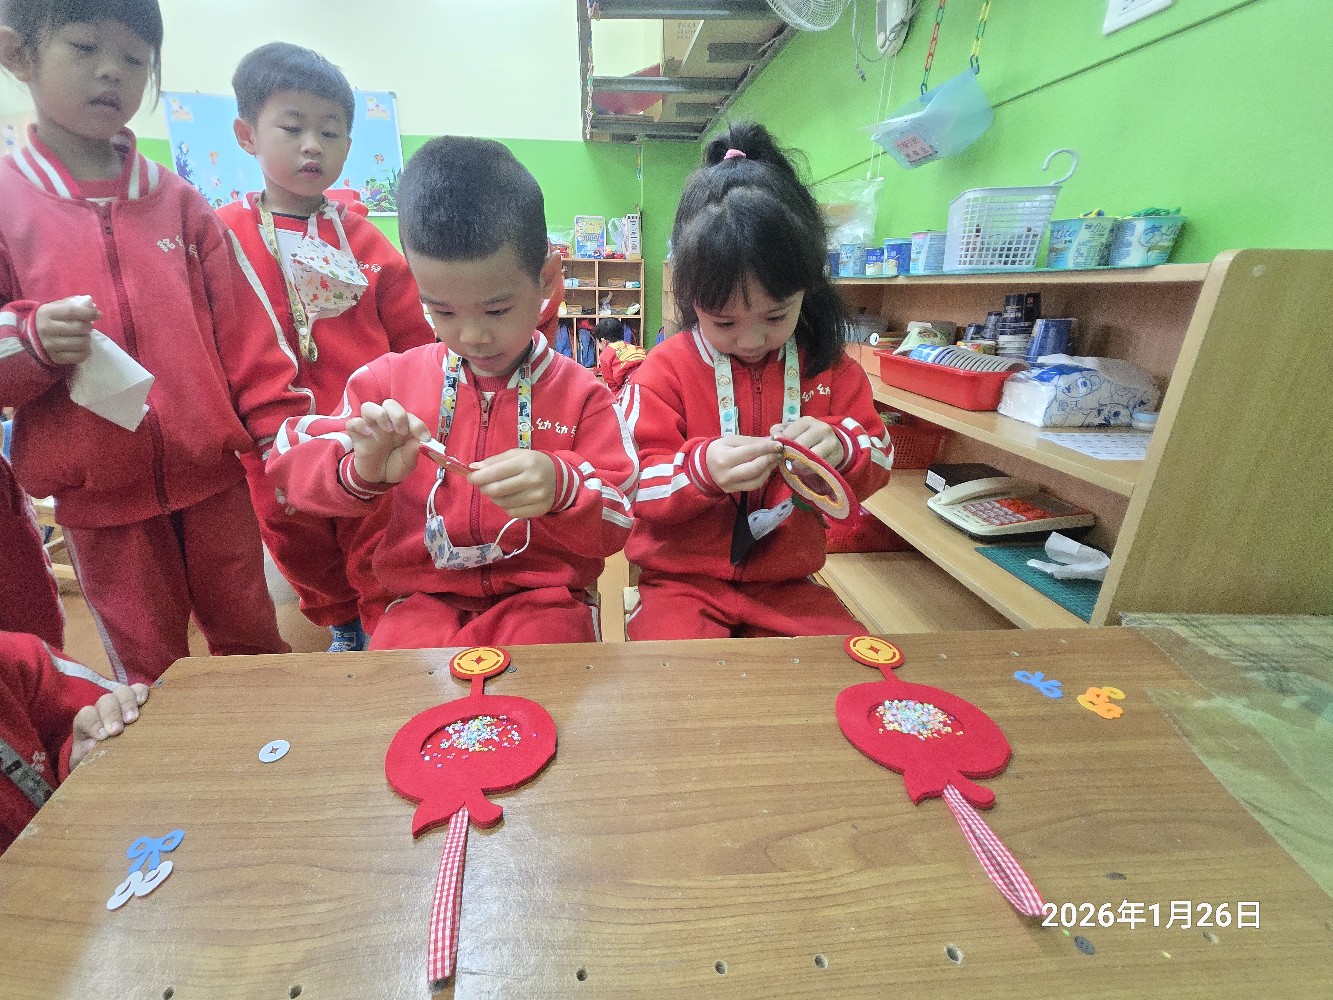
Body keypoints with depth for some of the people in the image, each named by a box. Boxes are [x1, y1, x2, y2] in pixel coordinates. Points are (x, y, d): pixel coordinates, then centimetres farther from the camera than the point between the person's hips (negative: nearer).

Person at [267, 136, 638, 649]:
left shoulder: (580, 394, -4)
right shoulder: (393, 379, 3)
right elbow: (293, 460, 7)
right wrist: (360, 471, -16)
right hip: (424, 598, 1)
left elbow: (613, 528, -5)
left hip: (540, 596, 0)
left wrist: (560, 488, -27)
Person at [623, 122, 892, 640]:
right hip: (682, 582, -3)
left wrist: (840, 446, -19)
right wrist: (702, 468, -31)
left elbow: (877, 462, 6)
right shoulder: (667, 369, -8)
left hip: (787, 585, 4)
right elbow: (638, 487, -9)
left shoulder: (830, 368, 2)